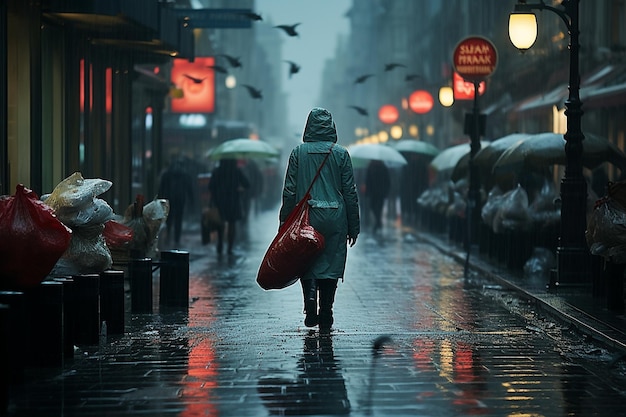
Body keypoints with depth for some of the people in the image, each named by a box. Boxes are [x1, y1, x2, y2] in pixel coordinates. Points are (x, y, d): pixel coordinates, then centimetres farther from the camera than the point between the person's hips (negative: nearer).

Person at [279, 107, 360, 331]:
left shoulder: (298, 152, 0)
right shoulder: (341, 153, 1)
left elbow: (289, 191, 0)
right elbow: (350, 193, 2)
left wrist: (285, 224, 6)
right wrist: (353, 227, 8)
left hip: (306, 218, 0)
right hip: (334, 219, 0)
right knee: (330, 264, 6)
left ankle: (310, 296, -12)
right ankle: (325, 319, 6)